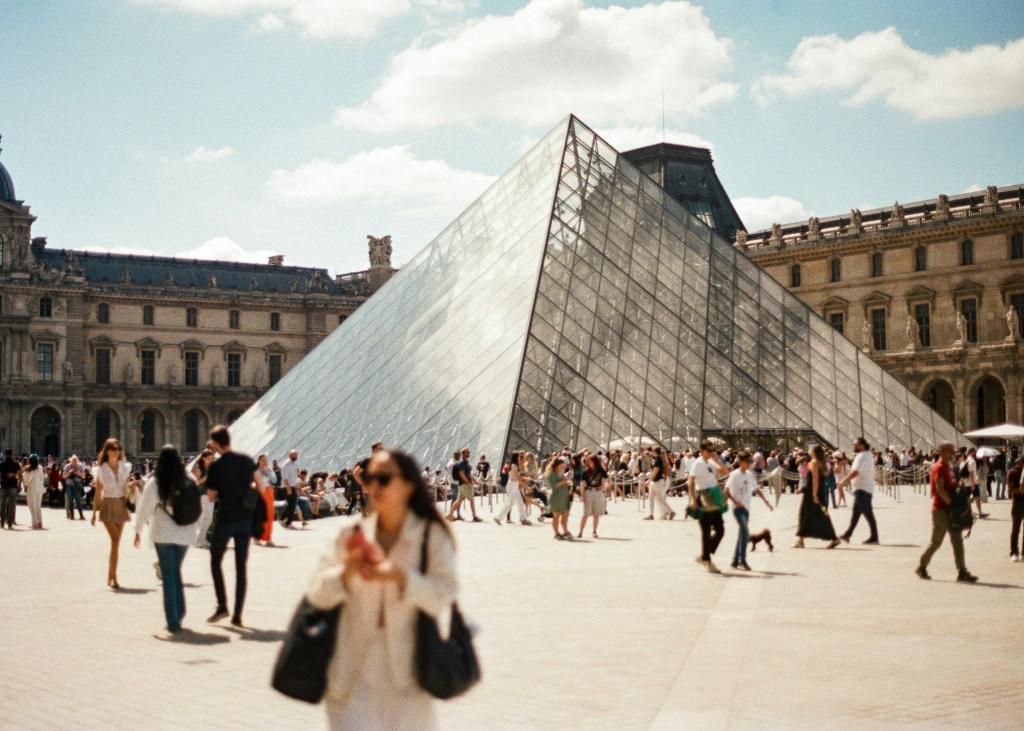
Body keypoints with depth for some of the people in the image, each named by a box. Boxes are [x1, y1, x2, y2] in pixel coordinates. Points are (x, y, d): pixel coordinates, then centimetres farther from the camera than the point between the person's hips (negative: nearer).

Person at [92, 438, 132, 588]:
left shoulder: (125, 468, 7)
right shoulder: (101, 469, 0)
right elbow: (98, 493, 3)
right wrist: (94, 513, 1)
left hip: (121, 505, 3)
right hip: (107, 505, -3)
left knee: (116, 542, 6)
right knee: (115, 540, -16)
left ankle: (110, 577, 16)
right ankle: (114, 577, -15)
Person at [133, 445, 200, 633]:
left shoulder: (154, 483, -8)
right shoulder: (188, 482, 0)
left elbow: (144, 508, -5)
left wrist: (138, 530, 6)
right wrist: (193, 528, 16)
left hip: (163, 534, -3)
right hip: (184, 534, 3)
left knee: (168, 575, 2)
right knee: (176, 571, 20)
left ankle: (173, 620, -4)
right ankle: (179, 613, 18)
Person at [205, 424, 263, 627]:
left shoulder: (216, 466, -11)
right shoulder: (246, 460, 1)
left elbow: (211, 497, -5)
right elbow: (260, 486, 4)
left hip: (225, 519, -4)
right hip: (246, 519, 4)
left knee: (215, 561, 15)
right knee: (241, 566, 6)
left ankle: (222, 605, 5)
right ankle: (237, 615, 5)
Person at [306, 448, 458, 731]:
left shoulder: (432, 537, -1)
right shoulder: (352, 536, 6)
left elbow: (444, 593, -13)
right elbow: (317, 594, 0)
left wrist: (398, 576, -27)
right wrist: (347, 572, -20)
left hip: (406, 672, -1)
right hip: (354, 673, 1)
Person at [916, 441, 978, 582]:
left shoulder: (948, 467, 15)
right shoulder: (938, 468, -13)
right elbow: (940, 489, -20)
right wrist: (952, 504, -18)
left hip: (950, 509, 9)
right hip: (941, 510, -9)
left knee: (957, 541, 3)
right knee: (936, 542, 0)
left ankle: (962, 572, 2)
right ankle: (921, 567, 15)